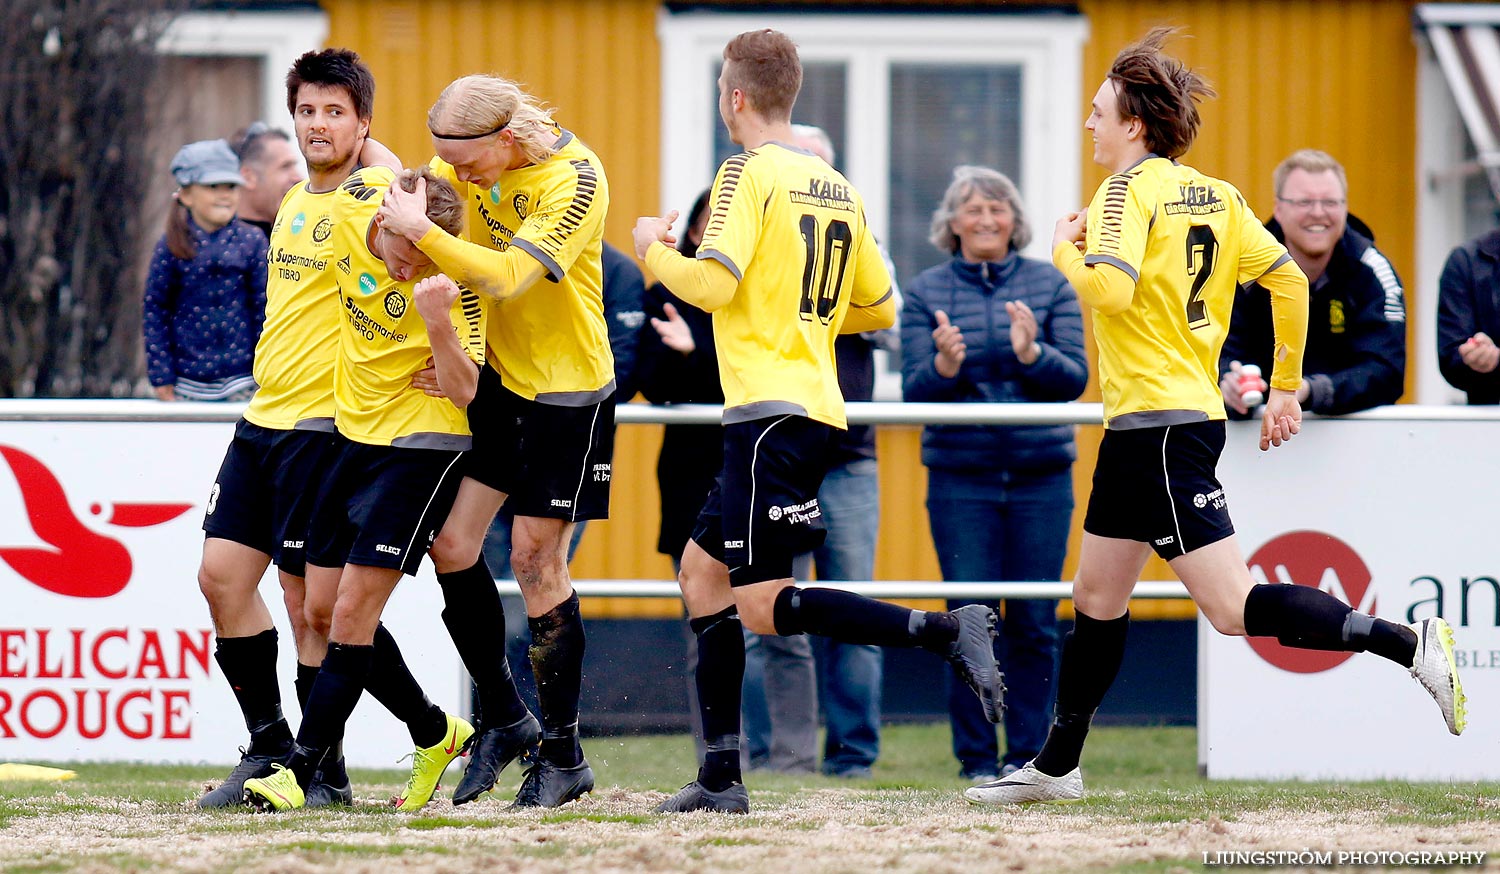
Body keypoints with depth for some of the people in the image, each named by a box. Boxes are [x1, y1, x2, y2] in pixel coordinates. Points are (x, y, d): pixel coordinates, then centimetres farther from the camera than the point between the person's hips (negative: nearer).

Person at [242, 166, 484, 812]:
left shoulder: (456, 283, -23)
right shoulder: (352, 205, -11)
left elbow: (462, 391, -24)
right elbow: (374, 171, 12)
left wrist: (437, 322, -40)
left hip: (421, 448, -7)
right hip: (354, 436, 7)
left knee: (353, 612, -12)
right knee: (322, 611, 9)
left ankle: (300, 768, -7)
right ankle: (433, 733, 24)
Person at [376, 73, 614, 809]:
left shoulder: (576, 182, -23)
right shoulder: (480, 159, -4)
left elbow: (507, 276, -32)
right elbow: (424, 184, 16)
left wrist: (421, 232, -31)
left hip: (567, 394, -6)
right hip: (498, 379, 7)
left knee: (536, 559, -3)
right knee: (450, 543, 0)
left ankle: (563, 754, 10)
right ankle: (503, 719, 16)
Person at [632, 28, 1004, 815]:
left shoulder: (748, 173, -9)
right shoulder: (837, 189, 15)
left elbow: (711, 284, -19)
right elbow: (879, 310, 18)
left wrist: (653, 249, 0)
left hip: (770, 412, -9)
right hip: (815, 404, 9)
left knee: (763, 604, -11)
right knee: (702, 569, 15)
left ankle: (946, 632, -24)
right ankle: (720, 778, 12)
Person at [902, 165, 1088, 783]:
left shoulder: (1050, 286, 5)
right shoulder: (926, 293, 4)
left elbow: (1075, 379, -1)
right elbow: (915, 392, -1)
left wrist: (1032, 353, -20)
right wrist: (945, 365, -21)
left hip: (1041, 476, 1)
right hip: (961, 480, -1)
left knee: (1035, 622, 1)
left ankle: (1027, 753, 9)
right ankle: (976, 756, 5)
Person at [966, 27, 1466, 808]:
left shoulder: (1130, 188, -12)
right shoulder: (1213, 195, 11)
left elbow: (1110, 288, -27)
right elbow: (1287, 278, 10)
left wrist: (1066, 248, -7)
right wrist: (1286, 388, 16)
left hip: (1159, 427, -10)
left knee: (1235, 609, -13)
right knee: (1095, 599, 18)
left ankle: (1410, 644, -20)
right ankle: (1056, 768, 27)